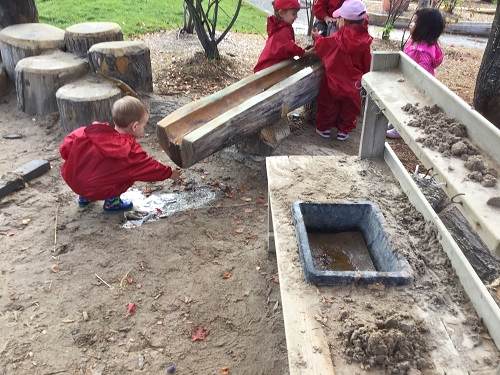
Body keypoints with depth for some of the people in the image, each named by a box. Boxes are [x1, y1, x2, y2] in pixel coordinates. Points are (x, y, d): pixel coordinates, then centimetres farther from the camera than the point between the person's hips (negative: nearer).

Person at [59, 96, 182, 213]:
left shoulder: (93, 130, -5)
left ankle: (85, 197, 30)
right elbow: (149, 166, 0)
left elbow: (66, 147, -3)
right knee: (131, 172, 5)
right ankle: (111, 202, 6)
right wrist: (169, 173, 14)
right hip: (98, 191, -5)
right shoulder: (130, 150, -14)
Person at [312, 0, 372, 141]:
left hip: (333, 80, -1)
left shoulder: (337, 39, -19)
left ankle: (324, 127, 28)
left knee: (328, 104, 18)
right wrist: (362, 76, 17)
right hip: (353, 83, 1)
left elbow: (322, 46, 0)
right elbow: (366, 64, -2)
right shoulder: (364, 41, -13)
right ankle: (343, 130, 27)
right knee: (349, 107, 19)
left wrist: (317, 37, 20)